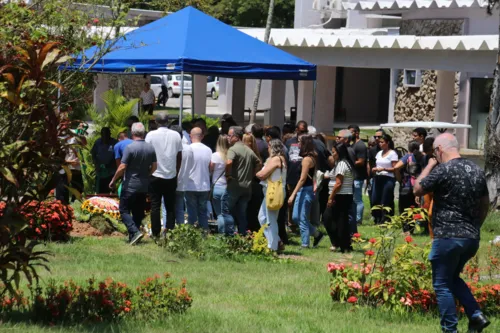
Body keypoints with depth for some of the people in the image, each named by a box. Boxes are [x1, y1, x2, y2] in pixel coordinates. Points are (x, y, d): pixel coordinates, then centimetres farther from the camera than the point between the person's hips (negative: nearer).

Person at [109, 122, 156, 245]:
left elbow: (122, 167, -15)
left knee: (124, 210, 0)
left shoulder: (130, 147, -16)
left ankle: (135, 232, -17)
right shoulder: (151, 148, 2)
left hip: (130, 185, -6)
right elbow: (154, 167, 9)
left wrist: (113, 181, -3)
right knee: (138, 212, 13)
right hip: (144, 186, 6)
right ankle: (133, 237, 15)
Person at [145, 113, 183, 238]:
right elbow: (180, 156, 6)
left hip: (155, 176, -2)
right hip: (171, 176, 2)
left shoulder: (151, 135, -6)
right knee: (171, 206, 8)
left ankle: (156, 233, 0)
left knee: (155, 206, 3)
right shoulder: (176, 135, 1)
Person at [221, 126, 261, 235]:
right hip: (247, 187, 7)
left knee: (226, 211, 0)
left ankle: (230, 235, -7)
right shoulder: (249, 150, 14)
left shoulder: (233, 149, -11)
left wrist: (228, 175, -15)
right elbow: (258, 163, 23)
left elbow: (229, 162, -29)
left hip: (234, 185, -7)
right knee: (242, 213, 12)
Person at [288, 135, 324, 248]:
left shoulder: (307, 159, -17)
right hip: (303, 190, 10)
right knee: (296, 217, 13)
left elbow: (302, 179, -19)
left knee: (302, 219, -3)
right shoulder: (312, 157, 10)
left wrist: (293, 194, -19)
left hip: (306, 190, -10)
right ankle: (317, 234, 21)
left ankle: (305, 244, 3)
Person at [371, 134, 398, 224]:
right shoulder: (379, 153, 16)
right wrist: (374, 169, 4)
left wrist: (384, 169, -19)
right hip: (378, 178, 7)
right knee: (375, 200, 4)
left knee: (386, 202, -6)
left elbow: (395, 168, -10)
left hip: (388, 179, -7)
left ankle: (385, 220, 0)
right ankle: (378, 220, 16)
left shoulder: (392, 153, -6)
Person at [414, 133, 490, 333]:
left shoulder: (443, 170, -14)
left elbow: (418, 189, -3)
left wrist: (429, 166, 8)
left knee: (442, 285, 4)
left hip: (448, 237, -7)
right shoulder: (476, 170, 8)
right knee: (453, 278, 23)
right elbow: (485, 204, 16)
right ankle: (476, 315, 9)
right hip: (472, 238, 7)